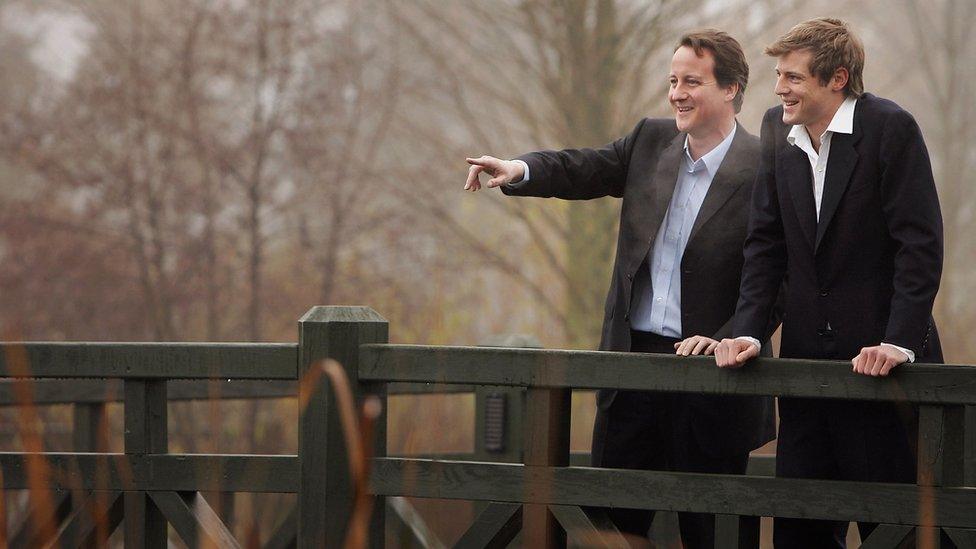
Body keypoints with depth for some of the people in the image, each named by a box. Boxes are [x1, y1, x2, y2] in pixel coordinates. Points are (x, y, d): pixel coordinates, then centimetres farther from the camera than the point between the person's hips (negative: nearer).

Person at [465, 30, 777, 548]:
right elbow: (585, 170, 6)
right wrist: (520, 169, -14)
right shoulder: (652, 141, 8)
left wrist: (725, 341, -22)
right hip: (634, 352, 5)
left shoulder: (764, 171, -11)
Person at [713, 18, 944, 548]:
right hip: (806, 355, 6)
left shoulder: (890, 127, -11)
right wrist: (748, 329, -1)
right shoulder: (778, 128, 7)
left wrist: (900, 342, -21)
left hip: (878, 357, -6)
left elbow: (920, 244, -13)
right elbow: (766, 240, 10)